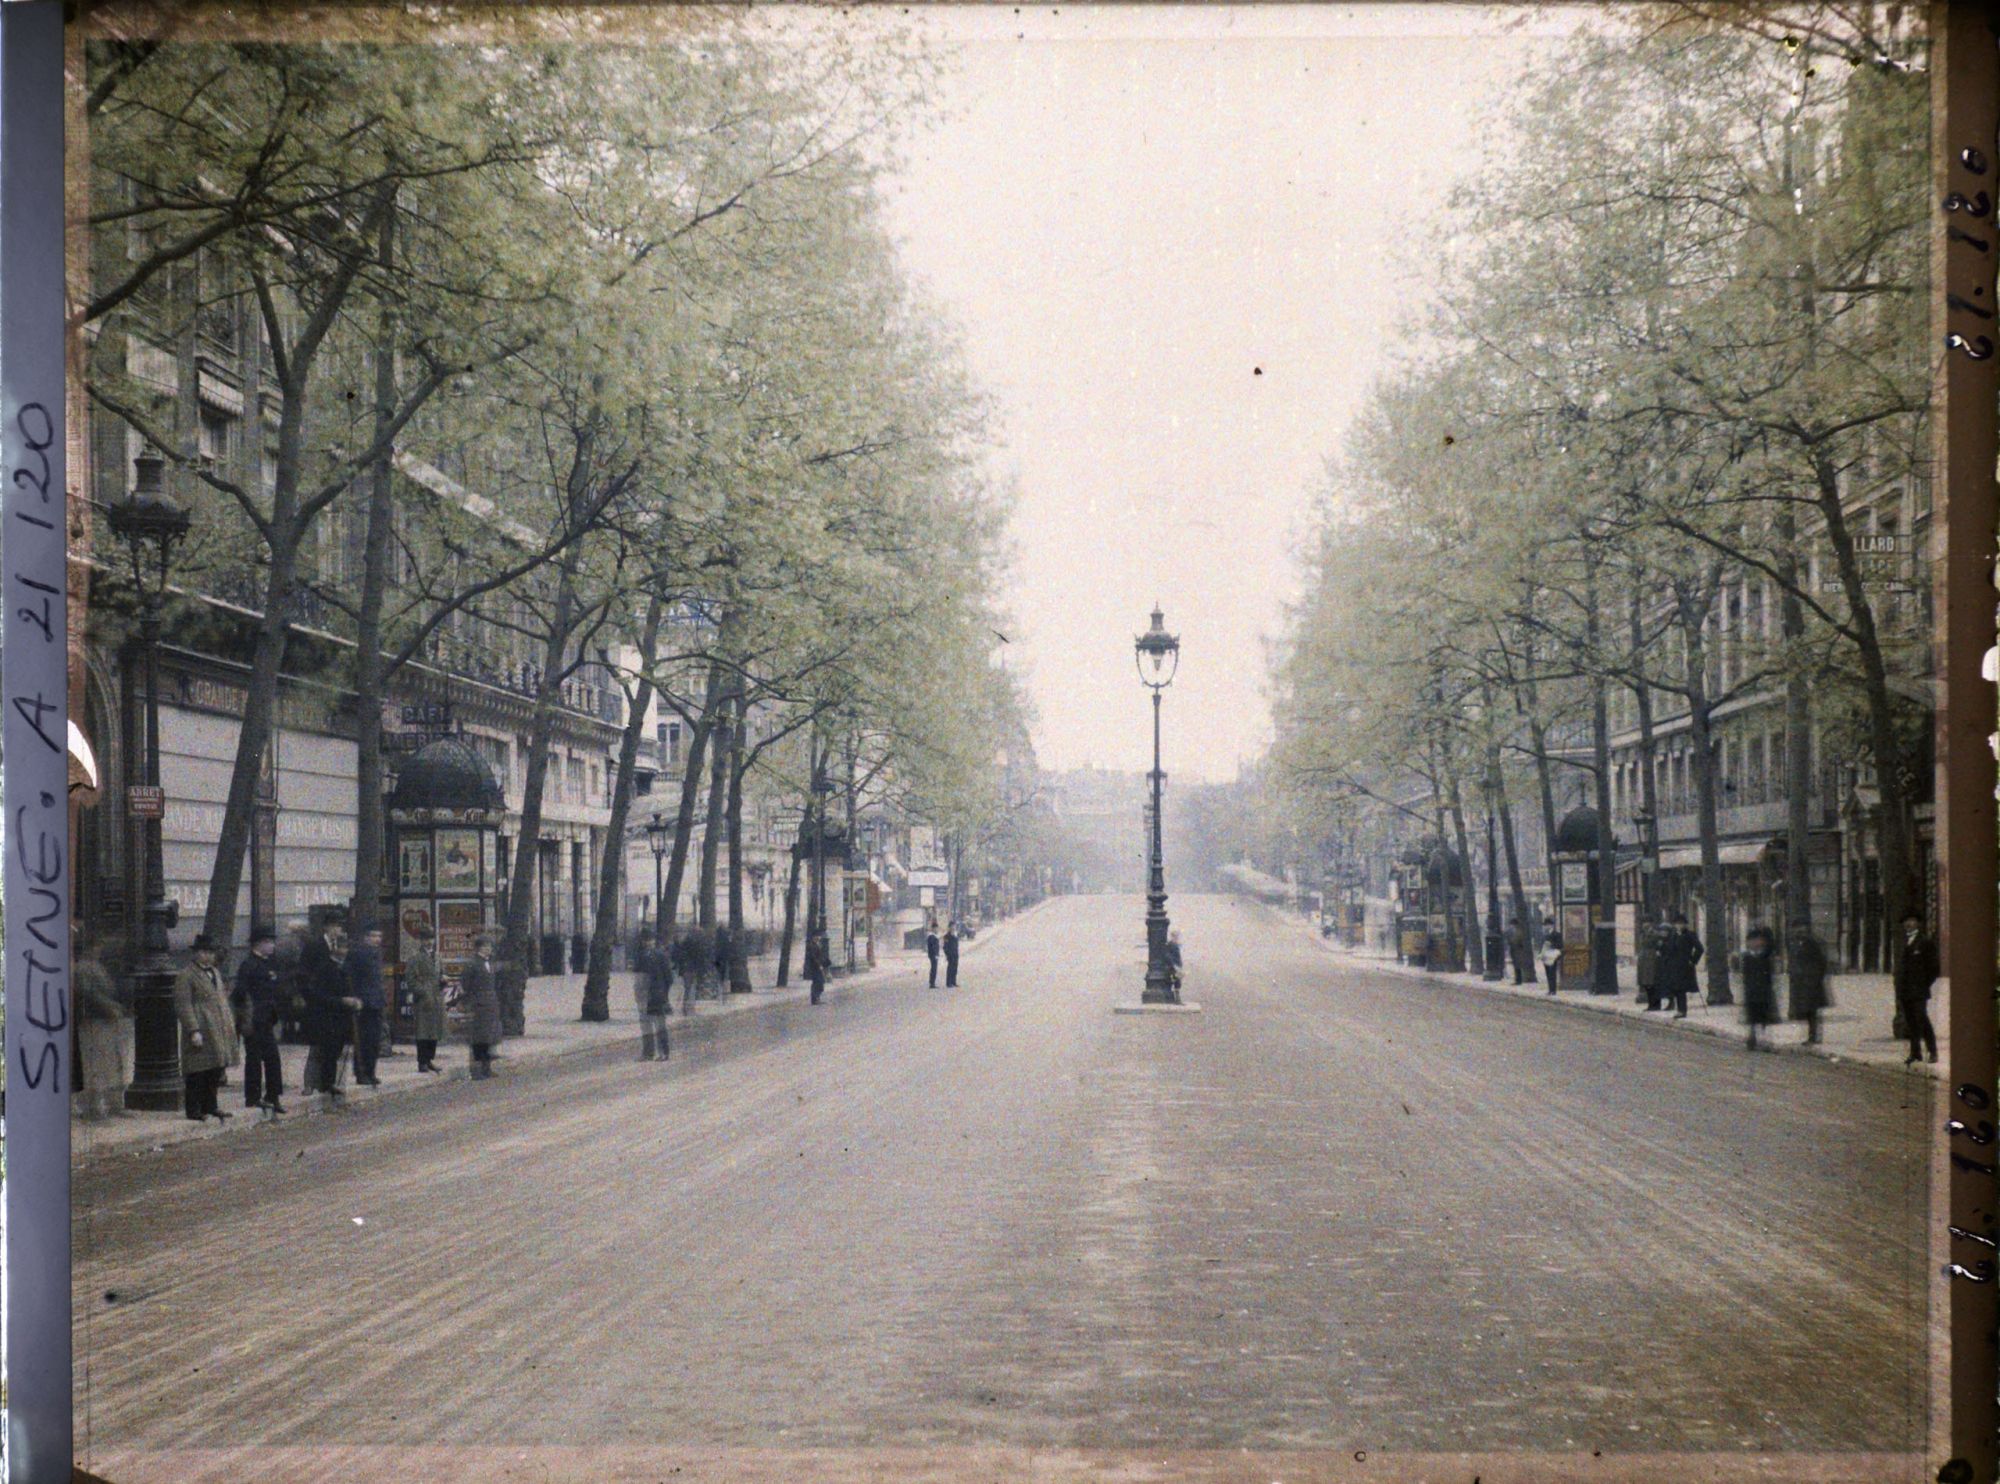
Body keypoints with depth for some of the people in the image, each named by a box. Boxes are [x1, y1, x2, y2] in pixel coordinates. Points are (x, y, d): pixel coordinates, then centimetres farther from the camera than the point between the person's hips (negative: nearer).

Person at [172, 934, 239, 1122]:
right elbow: (183, 1006, -14)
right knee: (197, 1071, -5)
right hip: (200, 1030, -8)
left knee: (215, 1071, 12)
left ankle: (209, 1106, 21)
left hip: (218, 1032, 8)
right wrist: (193, 1031, -20)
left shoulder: (216, 973, 18)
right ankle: (193, 1109, 1)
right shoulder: (186, 976, -9)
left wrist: (229, 1022, 14)